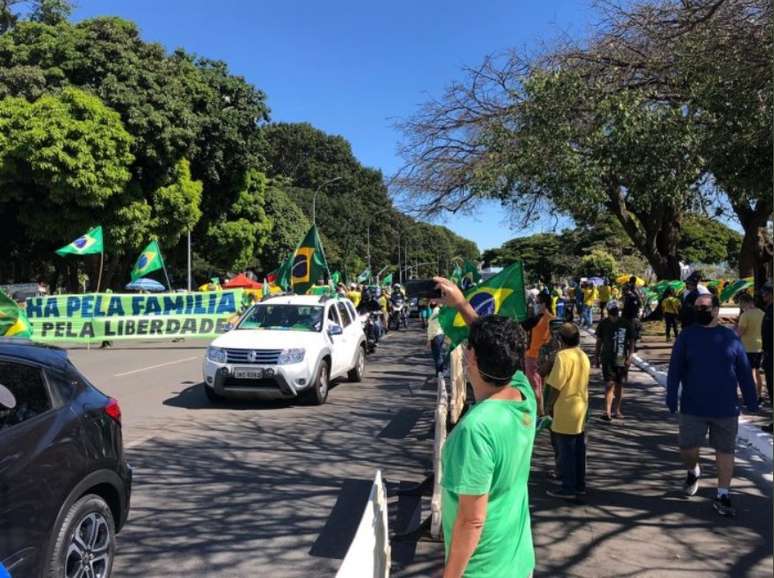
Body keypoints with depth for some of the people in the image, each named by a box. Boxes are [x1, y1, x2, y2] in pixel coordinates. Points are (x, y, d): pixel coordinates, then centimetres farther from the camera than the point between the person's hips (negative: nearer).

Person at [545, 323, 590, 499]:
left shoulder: (563, 356, -17)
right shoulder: (584, 356, 8)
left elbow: (556, 385, -18)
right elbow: (582, 383, 13)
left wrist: (549, 405, -6)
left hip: (566, 410, -8)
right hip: (580, 408, 8)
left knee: (565, 450, 1)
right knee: (578, 449, 15)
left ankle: (568, 487, 7)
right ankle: (579, 484, 23)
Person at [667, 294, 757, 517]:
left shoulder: (730, 337, 1)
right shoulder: (686, 336, -1)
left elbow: (744, 371, 6)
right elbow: (675, 370, -2)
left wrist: (751, 400, 5)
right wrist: (671, 397, -7)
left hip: (726, 408, 1)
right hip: (693, 407, 0)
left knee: (725, 451, 6)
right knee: (687, 447, 1)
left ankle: (722, 496, 18)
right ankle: (693, 472, 34)